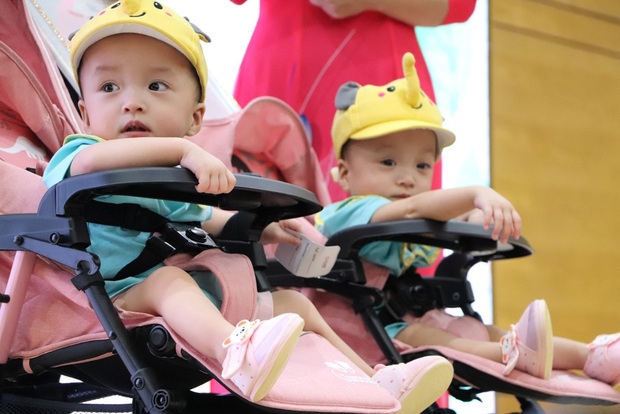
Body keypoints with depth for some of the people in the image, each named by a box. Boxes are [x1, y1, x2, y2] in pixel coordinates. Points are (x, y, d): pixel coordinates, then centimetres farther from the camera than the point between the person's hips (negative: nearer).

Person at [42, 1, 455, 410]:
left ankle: (370, 379, 6)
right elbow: (88, 160, -29)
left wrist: (264, 228, 18)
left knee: (289, 300, 5)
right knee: (167, 279, -36)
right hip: (124, 298, -8)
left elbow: (206, 219, 37)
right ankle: (236, 351, -63)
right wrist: (183, 148, -35)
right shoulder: (77, 159, -4)